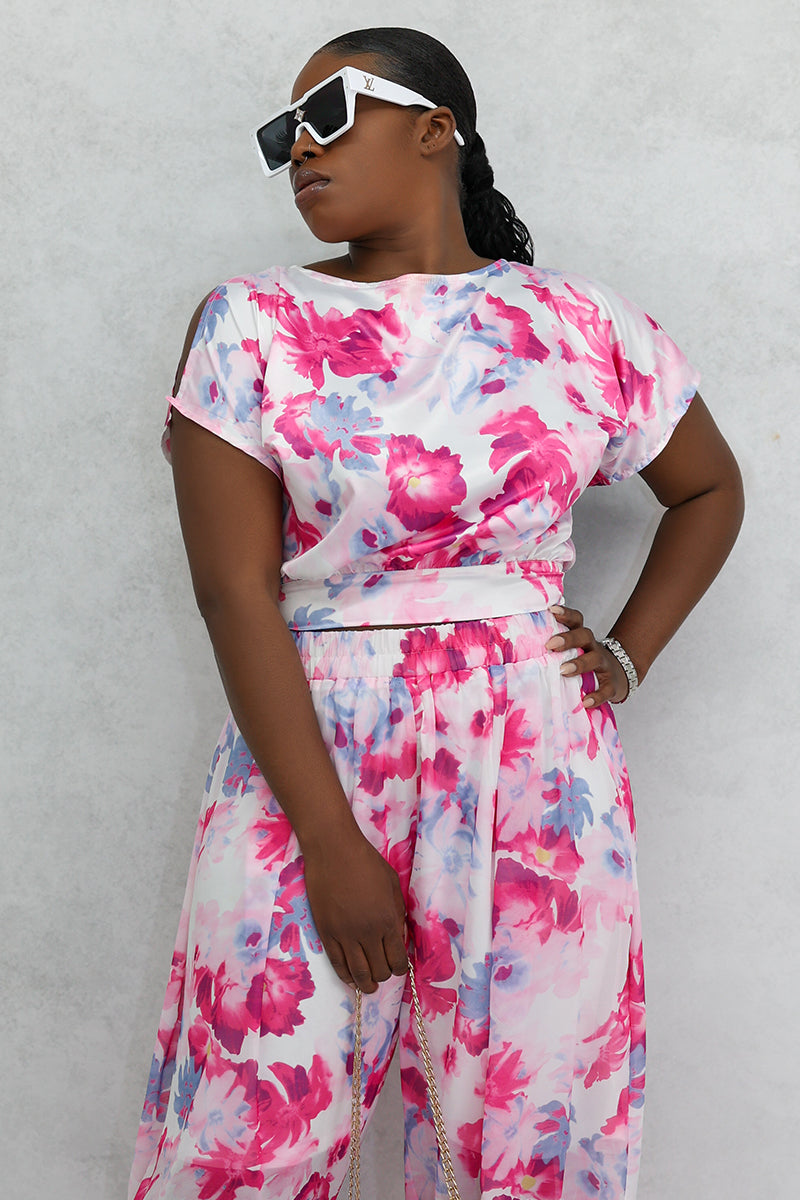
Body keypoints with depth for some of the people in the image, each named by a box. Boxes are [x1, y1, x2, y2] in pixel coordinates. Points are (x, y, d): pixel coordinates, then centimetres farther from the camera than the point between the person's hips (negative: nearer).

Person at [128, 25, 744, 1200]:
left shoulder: (580, 326, 6)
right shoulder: (251, 325, 1)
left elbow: (711, 488, 21)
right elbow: (233, 587, -7)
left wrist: (627, 655, 6)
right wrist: (333, 846, -13)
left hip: (537, 773, 1)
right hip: (305, 761, -1)